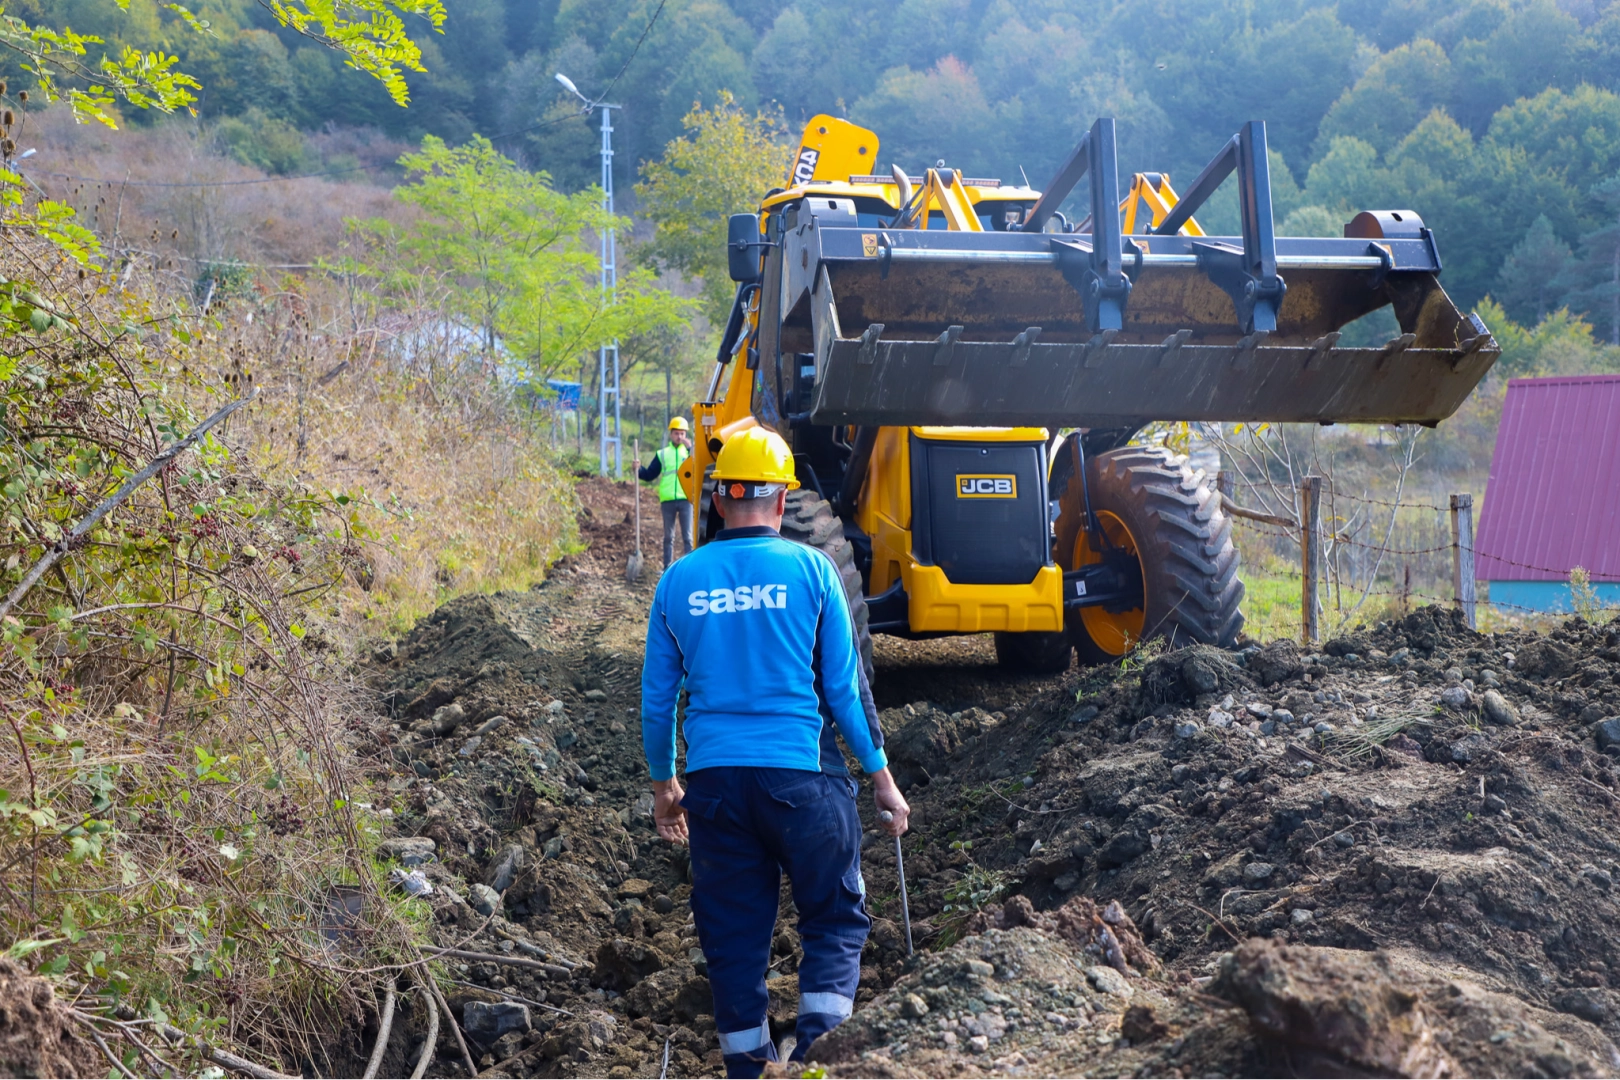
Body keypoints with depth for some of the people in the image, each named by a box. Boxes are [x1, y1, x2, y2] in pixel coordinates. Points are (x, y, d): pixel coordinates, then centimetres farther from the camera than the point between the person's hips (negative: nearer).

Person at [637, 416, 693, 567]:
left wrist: (690, 448, -22)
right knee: (668, 536, 8)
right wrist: (638, 470, -9)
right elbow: (649, 475, 10)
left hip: (686, 499, -2)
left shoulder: (690, 451, 6)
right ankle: (667, 568, 13)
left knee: (687, 536, 0)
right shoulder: (662, 454, 11)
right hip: (667, 500, 2)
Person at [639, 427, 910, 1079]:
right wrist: (881, 774, 7)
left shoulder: (680, 581, 3)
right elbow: (845, 684, -1)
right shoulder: (809, 570, -3)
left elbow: (657, 696, 9)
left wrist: (663, 785, 22)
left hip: (714, 778, 2)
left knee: (733, 931, 12)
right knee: (835, 915, 10)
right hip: (800, 772, -2)